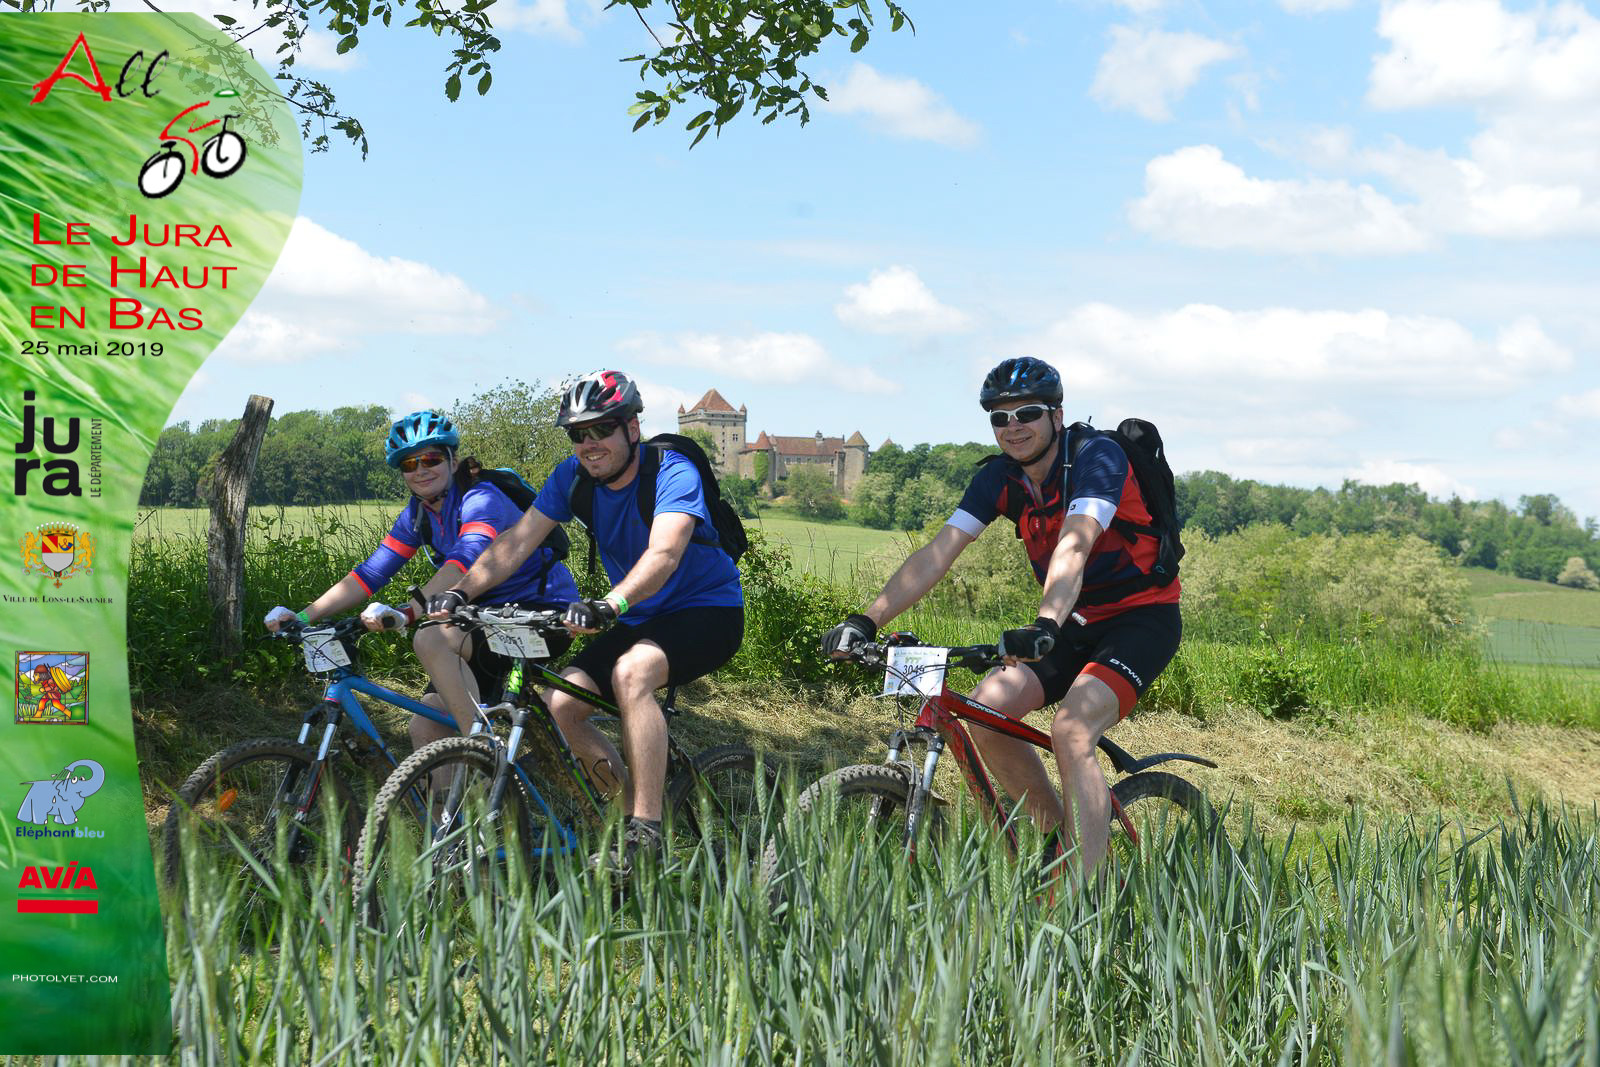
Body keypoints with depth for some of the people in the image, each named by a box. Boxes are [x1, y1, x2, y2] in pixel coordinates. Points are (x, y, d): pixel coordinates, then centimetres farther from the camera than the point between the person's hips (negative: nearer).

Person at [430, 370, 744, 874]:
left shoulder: (672, 472, -23)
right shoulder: (574, 476, -5)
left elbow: (664, 554, -40)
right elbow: (517, 540, -10)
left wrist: (609, 605, -57)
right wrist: (460, 591, -27)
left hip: (708, 610, -7)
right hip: (640, 618, 7)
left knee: (630, 672, -35)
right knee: (561, 705, -10)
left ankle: (647, 829, -30)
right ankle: (635, 812, 6)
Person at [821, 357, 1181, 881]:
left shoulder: (1096, 458, -20)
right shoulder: (1000, 477, -2)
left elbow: (1072, 548, -37)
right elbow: (938, 553, -10)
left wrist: (1046, 626, -54)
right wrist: (868, 619, -22)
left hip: (1141, 618, -7)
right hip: (1076, 623, 7)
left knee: (1070, 728, -29)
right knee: (986, 710, -14)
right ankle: (1054, 829, 6)